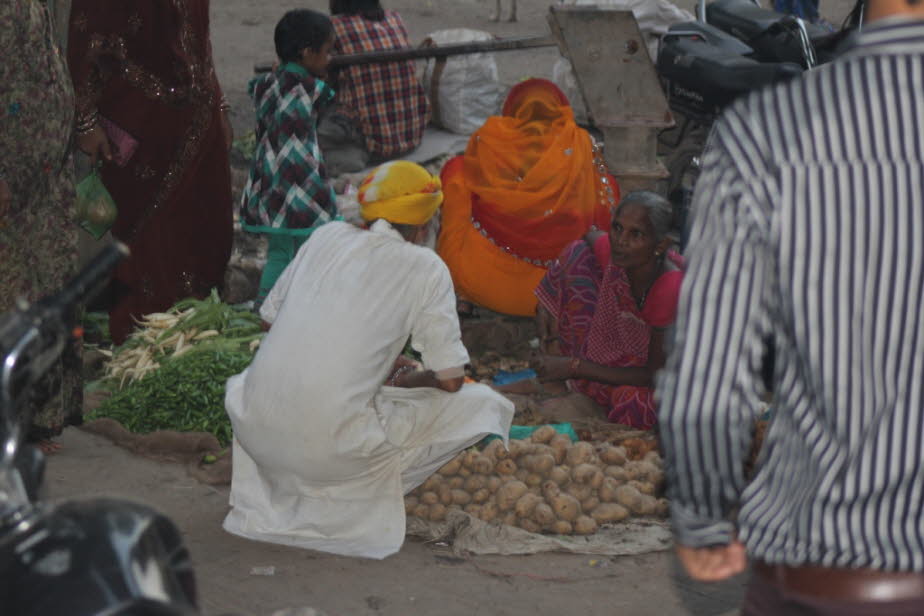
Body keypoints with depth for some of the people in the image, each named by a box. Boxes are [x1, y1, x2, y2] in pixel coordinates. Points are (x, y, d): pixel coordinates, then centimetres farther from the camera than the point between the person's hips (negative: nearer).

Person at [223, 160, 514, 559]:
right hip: (335, 443, -5)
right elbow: (450, 380, -2)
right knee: (486, 405, 9)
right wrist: (405, 379, 21)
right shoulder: (425, 268, 0)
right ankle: (357, 495, 6)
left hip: (257, 432, 5)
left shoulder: (327, 236, 12)